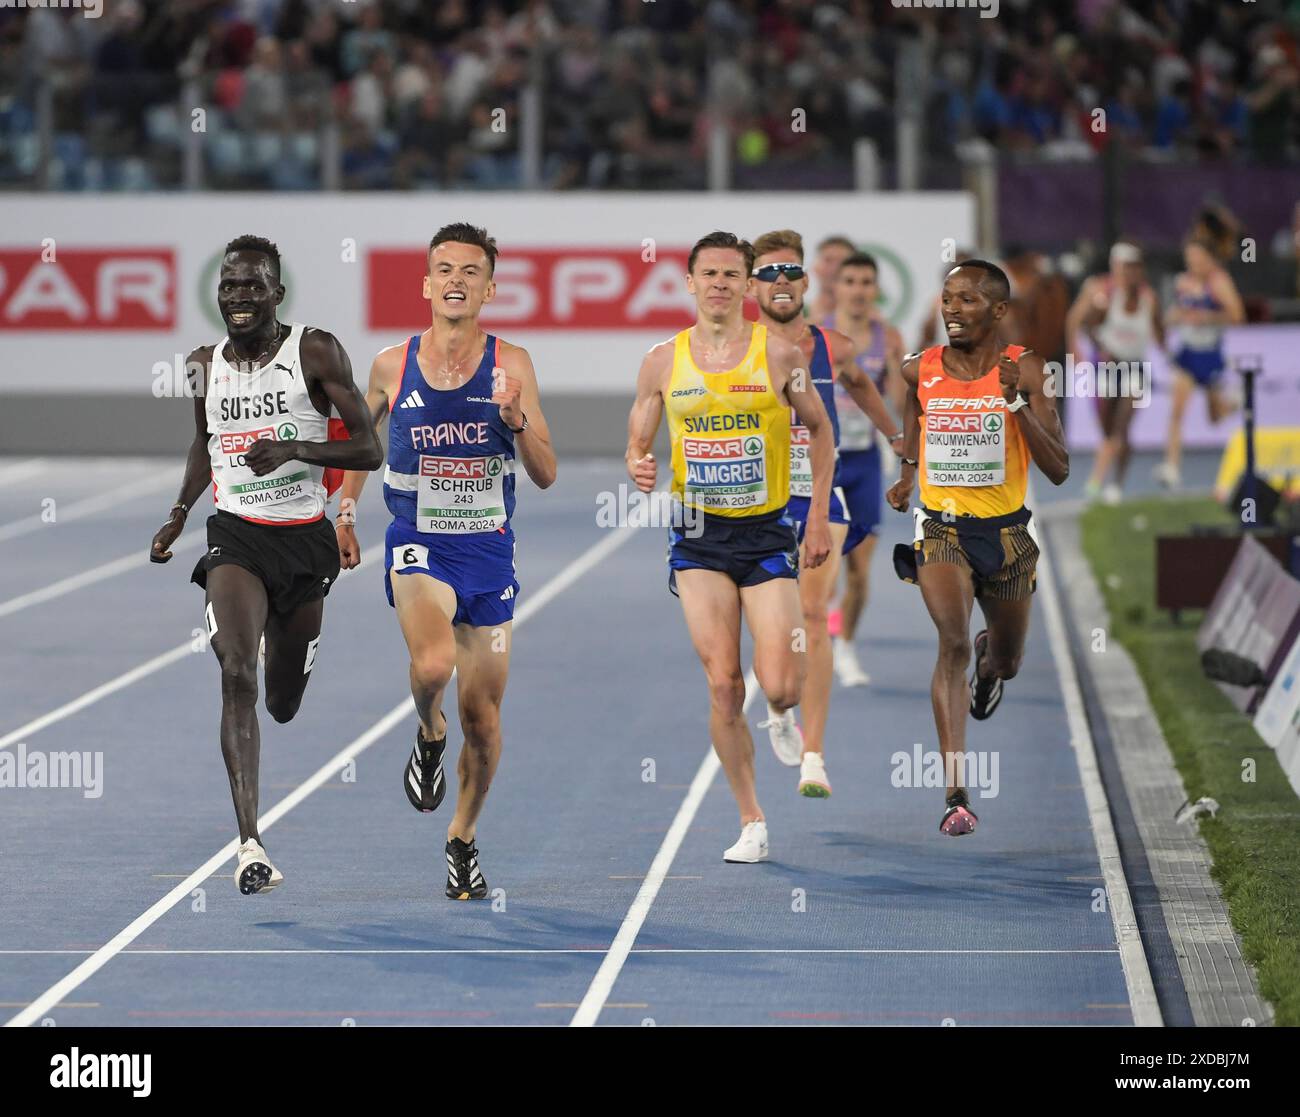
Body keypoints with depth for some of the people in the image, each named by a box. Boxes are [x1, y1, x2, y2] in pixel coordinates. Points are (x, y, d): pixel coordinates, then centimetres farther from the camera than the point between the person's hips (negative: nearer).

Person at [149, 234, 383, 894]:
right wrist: (178, 516, 14)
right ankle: (250, 845, -31)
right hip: (235, 536, 1)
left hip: (305, 537, -1)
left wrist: (297, 449, -24)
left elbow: (371, 450, -10)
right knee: (237, 675, -23)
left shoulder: (316, 352, -7)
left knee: (283, 702, 14)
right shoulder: (205, 365, 5)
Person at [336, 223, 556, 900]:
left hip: (489, 551, 1)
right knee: (433, 661, -32)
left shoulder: (511, 365, -5)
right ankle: (428, 736, 2)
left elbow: (546, 476, -6)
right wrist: (345, 514, 17)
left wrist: (517, 420, -23)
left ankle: (463, 838, 31)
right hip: (418, 545, -1)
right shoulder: (392, 366, -3)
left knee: (481, 717, 7)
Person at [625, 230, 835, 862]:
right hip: (699, 537, 1)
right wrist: (638, 468, -14)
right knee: (724, 687, -7)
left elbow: (819, 430, 9)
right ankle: (751, 822, 6)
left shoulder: (778, 355, -3)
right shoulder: (663, 361, 1)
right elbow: (637, 444, 10)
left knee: (779, 690, -10)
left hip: (767, 532, -1)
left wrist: (819, 516, 4)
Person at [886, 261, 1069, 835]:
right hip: (940, 527, -1)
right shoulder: (919, 370, -4)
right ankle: (956, 794, -29)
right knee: (953, 642, -25)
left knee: (1005, 662, 19)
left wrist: (1017, 403, -27)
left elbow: (1058, 470, -16)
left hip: (1004, 530, 1)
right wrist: (907, 469, 12)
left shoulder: (1024, 369, -11)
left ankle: (989, 663, 61)